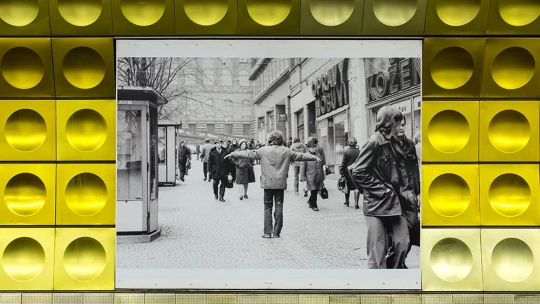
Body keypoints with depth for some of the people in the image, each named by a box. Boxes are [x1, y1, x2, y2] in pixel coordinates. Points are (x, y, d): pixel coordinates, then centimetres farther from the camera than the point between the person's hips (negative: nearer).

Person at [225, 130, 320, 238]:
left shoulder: (264, 150, -2)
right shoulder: (286, 151, 1)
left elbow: (249, 154, 3)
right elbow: (300, 156, 11)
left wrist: (233, 154, 12)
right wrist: (314, 158, 24)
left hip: (268, 183, -1)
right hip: (281, 183, 1)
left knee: (267, 207, 6)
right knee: (279, 207, 6)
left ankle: (267, 232, 3)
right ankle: (276, 232, 7)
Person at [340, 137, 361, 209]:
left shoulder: (346, 152, -8)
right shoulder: (359, 152, -2)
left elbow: (343, 163, -6)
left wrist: (341, 171, 2)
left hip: (348, 171, -1)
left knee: (348, 187, 14)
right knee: (357, 187, 0)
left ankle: (346, 201, 28)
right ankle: (356, 204, -6)